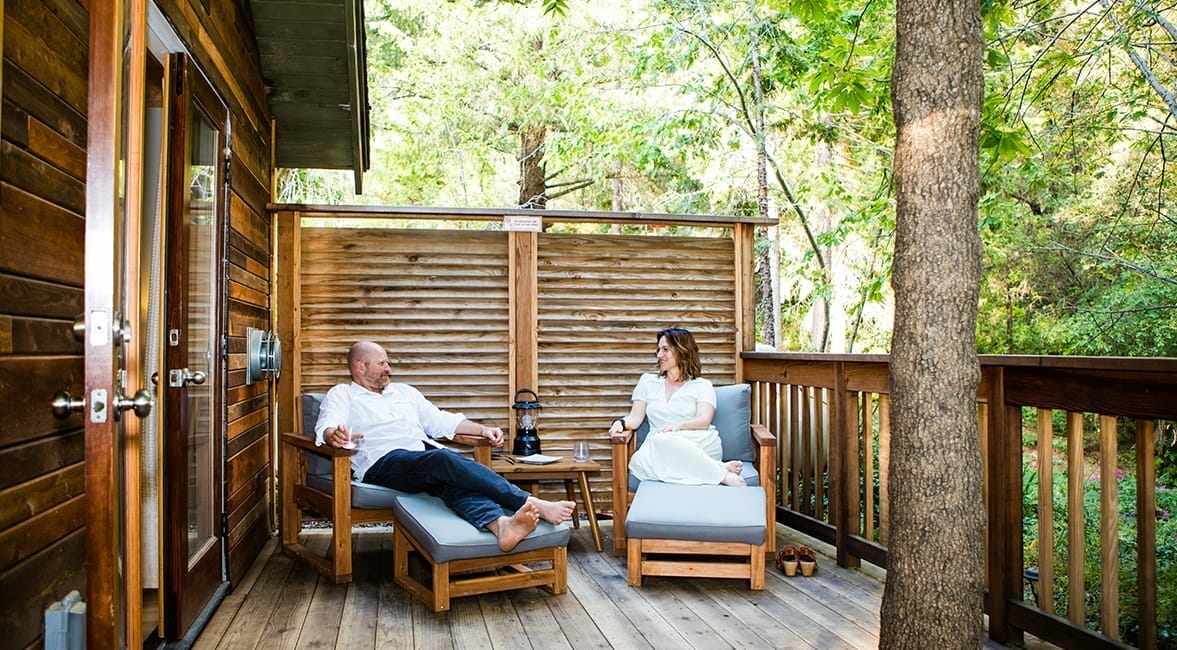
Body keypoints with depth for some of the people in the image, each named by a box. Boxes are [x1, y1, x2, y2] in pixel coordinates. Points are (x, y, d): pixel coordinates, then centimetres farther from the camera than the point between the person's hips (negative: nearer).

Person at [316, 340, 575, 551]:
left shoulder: (404, 391, 33)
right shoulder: (341, 394, 19)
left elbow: (441, 421, 30)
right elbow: (326, 428, -1)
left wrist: (482, 429, 15)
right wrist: (334, 435, -27)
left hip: (426, 452, 5)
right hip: (383, 462, -5)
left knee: (455, 480, -33)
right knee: (445, 459, -35)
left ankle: (500, 524, -64)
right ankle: (534, 504, -47)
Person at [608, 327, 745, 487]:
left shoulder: (702, 386, 14)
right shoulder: (648, 381, 24)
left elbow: (704, 421, -3)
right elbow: (635, 417, 15)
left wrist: (679, 425, -24)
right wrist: (621, 423, -9)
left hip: (700, 446, -3)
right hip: (658, 448, 4)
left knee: (661, 440, -37)